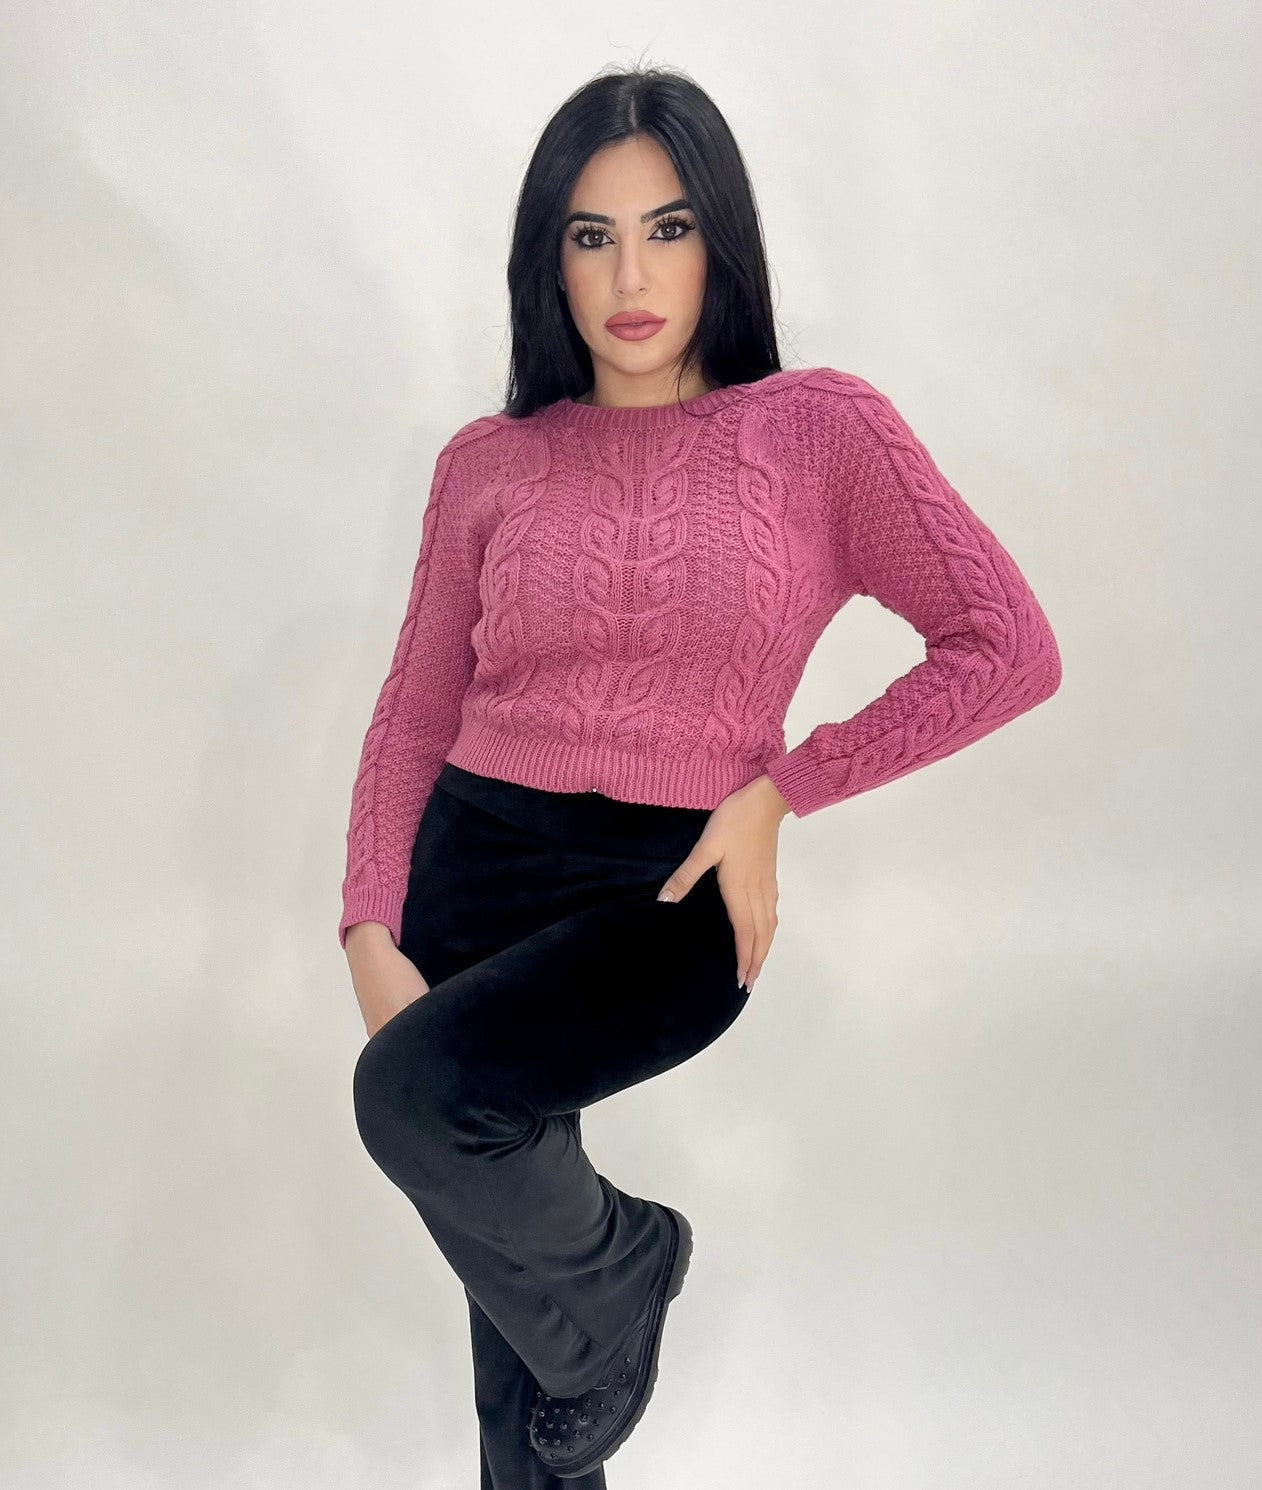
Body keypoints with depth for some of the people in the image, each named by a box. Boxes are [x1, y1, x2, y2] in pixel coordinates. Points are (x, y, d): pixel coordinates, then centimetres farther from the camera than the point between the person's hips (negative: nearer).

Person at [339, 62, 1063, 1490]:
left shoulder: (821, 429, -3)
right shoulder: (487, 462, 6)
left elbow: (1008, 650, -7)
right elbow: (413, 716, 8)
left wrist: (779, 788, -10)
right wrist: (371, 933, -4)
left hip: (672, 894, -3)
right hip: (475, 864, 4)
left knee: (416, 1092, -27)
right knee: (511, 1255, 10)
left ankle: (619, 1266, 5)